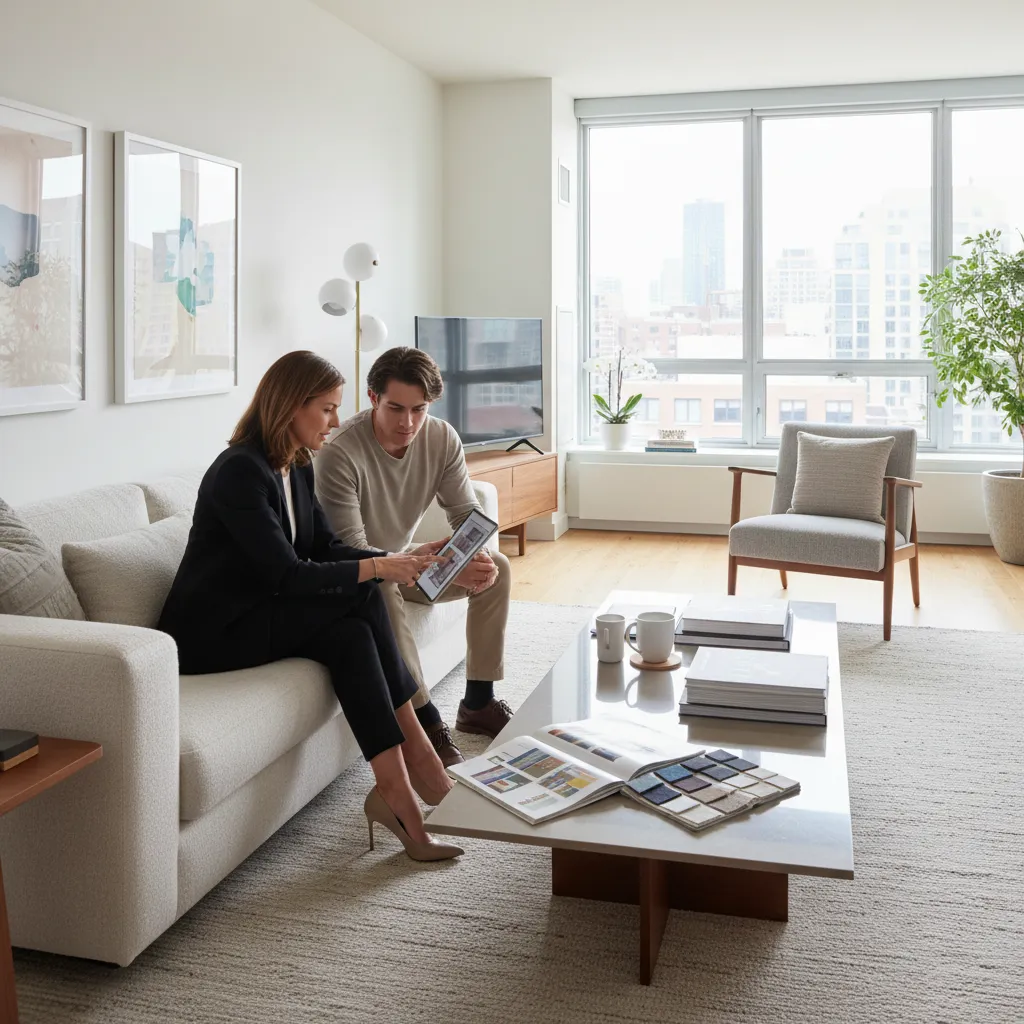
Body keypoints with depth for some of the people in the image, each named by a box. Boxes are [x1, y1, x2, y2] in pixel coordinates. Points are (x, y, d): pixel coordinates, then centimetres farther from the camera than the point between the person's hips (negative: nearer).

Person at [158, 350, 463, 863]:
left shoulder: (297, 466, 7)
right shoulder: (240, 471, -21)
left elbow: (325, 548, 7)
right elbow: (288, 575, -25)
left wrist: (398, 559, -7)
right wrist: (377, 568, -23)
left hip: (260, 613, 8)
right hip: (210, 633, -8)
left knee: (353, 629, -20)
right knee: (361, 602, -23)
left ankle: (395, 788, -20)